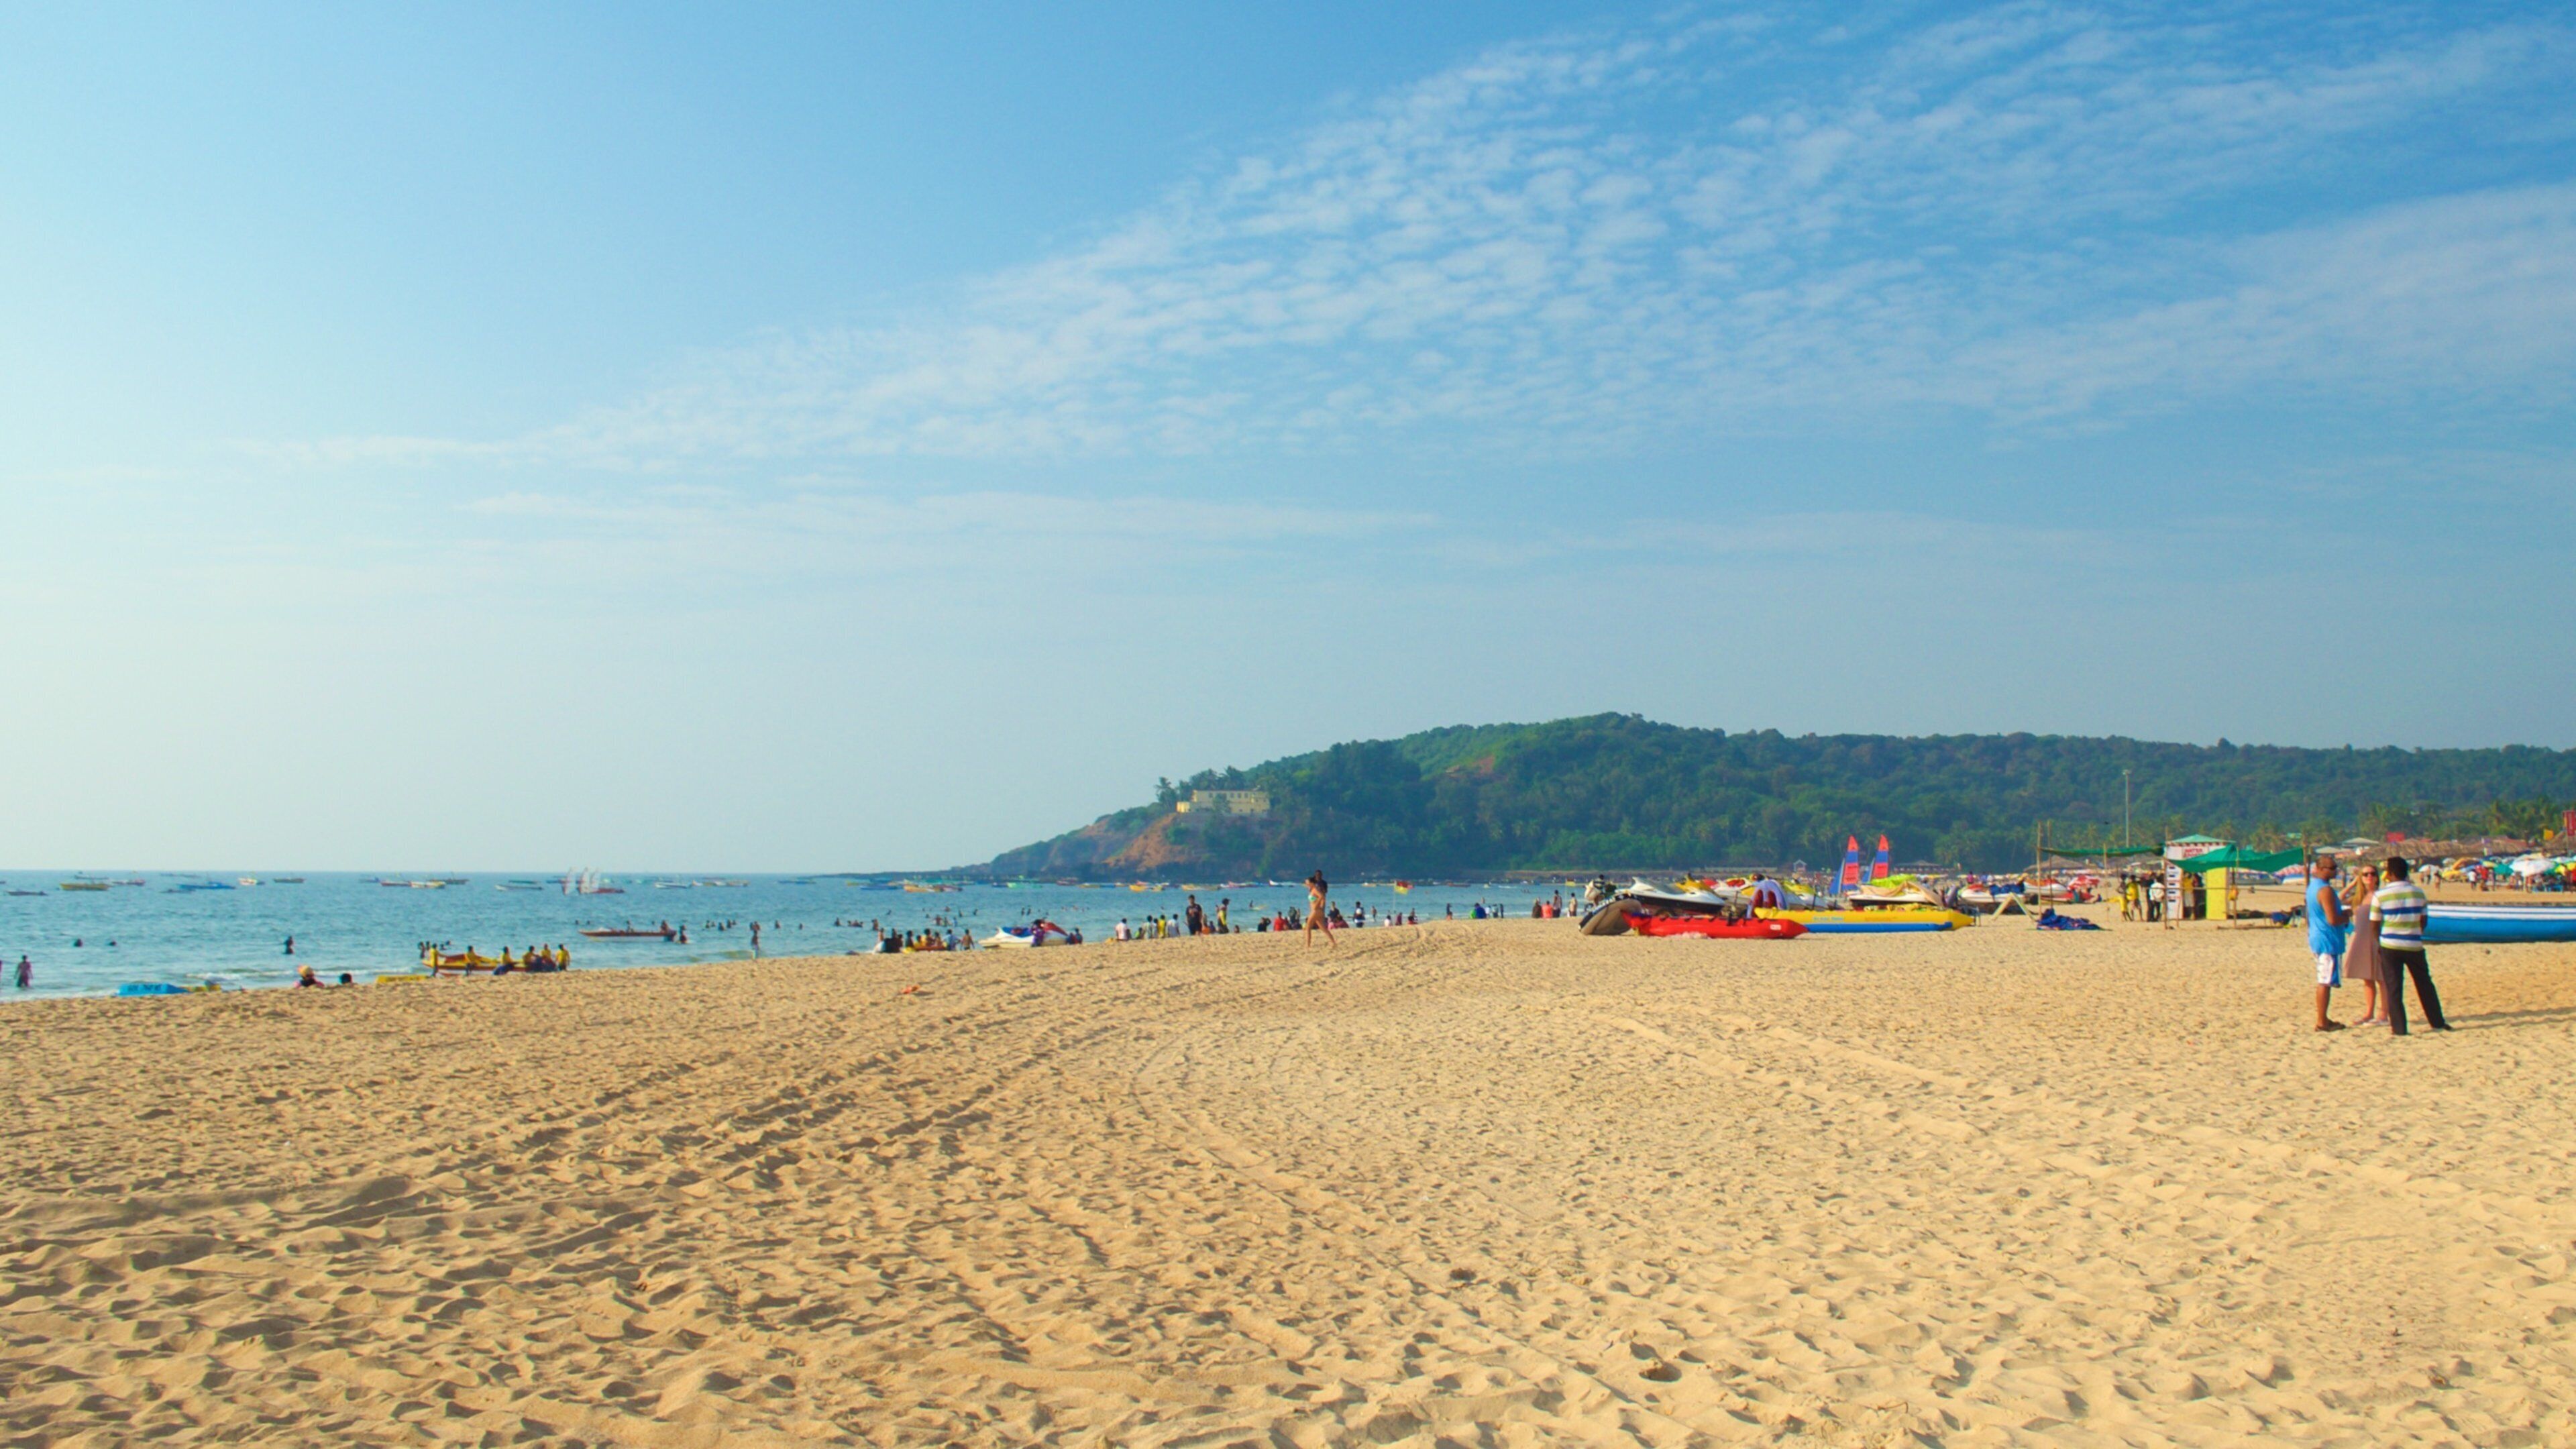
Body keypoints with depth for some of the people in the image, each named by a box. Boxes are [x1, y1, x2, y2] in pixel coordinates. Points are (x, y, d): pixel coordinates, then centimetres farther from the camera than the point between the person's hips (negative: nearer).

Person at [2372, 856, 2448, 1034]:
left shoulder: (2380, 895, -8)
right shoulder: (2418, 892, 1)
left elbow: (2375, 923, -2)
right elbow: (2423, 921, 8)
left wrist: (2379, 942, 14)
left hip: (2390, 946, -2)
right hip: (2414, 946, 3)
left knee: (2394, 988, 3)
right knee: (2425, 985, 17)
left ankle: (2399, 1028, 3)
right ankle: (2438, 1022, 25)